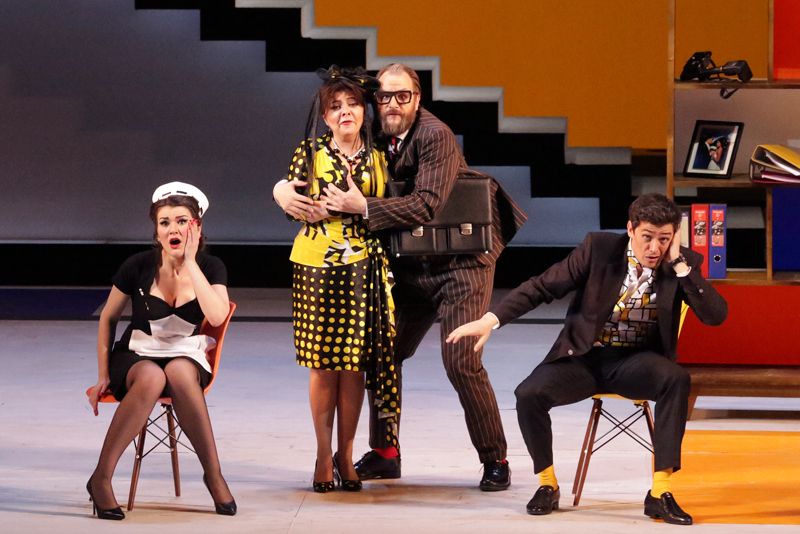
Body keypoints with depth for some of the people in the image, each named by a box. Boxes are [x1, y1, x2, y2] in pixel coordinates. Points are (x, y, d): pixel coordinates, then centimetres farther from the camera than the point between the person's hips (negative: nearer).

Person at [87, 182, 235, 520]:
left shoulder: (210, 267, -3)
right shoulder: (138, 267, -5)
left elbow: (218, 316, -22)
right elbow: (108, 318, 8)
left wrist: (190, 264, -19)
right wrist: (104, 374, 3)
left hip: (186, 357, 1)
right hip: (136, 356, -1)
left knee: (179, 373, -39)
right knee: (151, 379, -39)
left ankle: (213, 473, -29)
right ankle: (101, 479, -32)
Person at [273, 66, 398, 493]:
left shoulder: (377, 160, 9)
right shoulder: (310, 152, 3)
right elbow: (290, 203, -2)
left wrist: (359, 205, -4)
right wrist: (324, 210, -17)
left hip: (364, 268, 2)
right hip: (317, 266, -2)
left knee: (354, 362, 1)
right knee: (322, 363, -1)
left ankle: (345, 454, 11)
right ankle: (323, 454, 9)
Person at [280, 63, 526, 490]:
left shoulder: (434, 136, -19)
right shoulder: (379, 138, 3)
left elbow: (426, 205, -28)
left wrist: (363, 207, -31)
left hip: (460, 262, -8)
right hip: (412, 266, 8)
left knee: (461, 363, -14)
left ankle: (495, 462, 0)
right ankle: (384, 453, 25)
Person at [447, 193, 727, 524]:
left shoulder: (684, 264, -5)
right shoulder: (599, 248, -8)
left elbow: (716, 315, -17)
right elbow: (542, 287, -5)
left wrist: (679, 263, -21)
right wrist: (491, 320, -16)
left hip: (636, 361, 0)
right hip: (584, 356, 0)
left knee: (677, 378, -34)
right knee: (529, 394, -26)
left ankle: (660, 492, -29)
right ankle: (547, 485, 1)